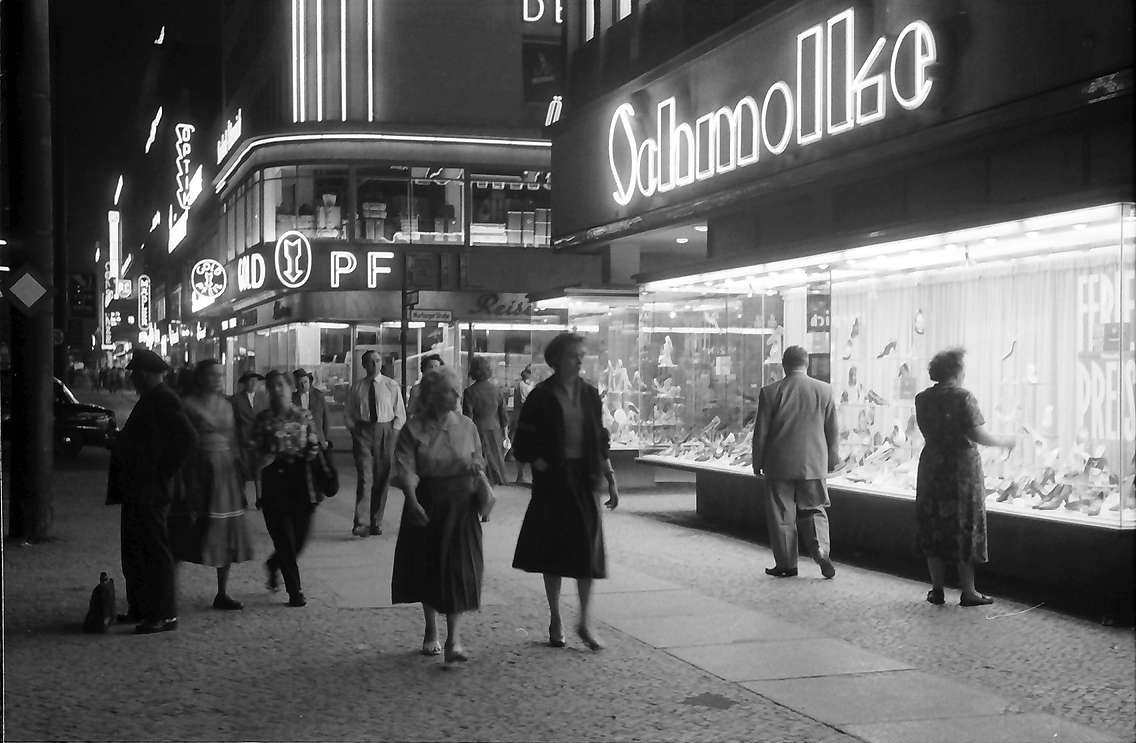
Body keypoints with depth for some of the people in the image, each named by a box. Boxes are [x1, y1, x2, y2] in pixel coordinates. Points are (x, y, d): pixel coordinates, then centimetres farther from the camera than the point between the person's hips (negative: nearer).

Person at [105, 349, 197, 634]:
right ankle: (139, 608, 27)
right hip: (137, 491, 10)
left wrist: (165, 473, -17)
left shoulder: (163, 401, -15)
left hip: (150, 491, -10)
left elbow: (188, 439, -23)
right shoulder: (150, 400, 15)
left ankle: (165, 615, -1)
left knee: (154, 552, -6)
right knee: (134, 551, 17)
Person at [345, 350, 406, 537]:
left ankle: (376, 523, 13)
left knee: (382, 479, 3)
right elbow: (349, 414, 13)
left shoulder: (392, 386, 5)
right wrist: (355, 431, 1)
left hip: (386, 432, 1)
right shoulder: (356, 388, 6)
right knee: (364, 477, -13)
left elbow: (400, 414, 7)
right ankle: (360, 522, -14)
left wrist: (392, 434, -2)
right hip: (362, 431, -1)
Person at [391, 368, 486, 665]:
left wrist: (476, 468, -7)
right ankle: (431, 632, 30)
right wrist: (413, 502, -29)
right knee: (427, 568, 11)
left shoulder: (466, 426, 3)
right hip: (426, 504, 0)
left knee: (459, 570, -9)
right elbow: (406, 470, -14)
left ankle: (454, 638, -6)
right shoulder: (413, 428, -4)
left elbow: (478, 461, 16)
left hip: (461, 506, 0)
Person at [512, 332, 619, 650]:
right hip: (552, 481, -3)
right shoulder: (541, 397, -5)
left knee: (588, 547, -1)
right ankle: (555, 621, 17)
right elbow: (525, 445, -3)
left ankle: (585, 621, 8)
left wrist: (611, 479, 6)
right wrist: (542, 467, -15)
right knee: (554, 549, 5)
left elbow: (600, 441, 11)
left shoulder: (589, 394, 7)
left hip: (584, 479, 3)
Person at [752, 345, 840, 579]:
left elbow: (761, 432, -3)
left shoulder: (770, 392, -7)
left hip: (779, 464, -2)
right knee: (813, 510, 14)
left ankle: (786, 564, 11)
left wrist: (757, 463, 7)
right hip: (813, 463, 2)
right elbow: (833, 430, 5)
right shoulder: (824, 390, 0)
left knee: (782, 514, 7)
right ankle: (821, 552, -8)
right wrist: (832, 459, 17)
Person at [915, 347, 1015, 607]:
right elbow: (978, 435, -16)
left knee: (933, 527, 11)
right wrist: (1004, 441, -1)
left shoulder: (922, 399, 3)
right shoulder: (963, 397, -13)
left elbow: (927, 432, 10)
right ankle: (968, 592, 9)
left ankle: (937, 590, 14)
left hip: (932, 466, 5)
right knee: (964, 527, 4)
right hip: (962, 466, -5)